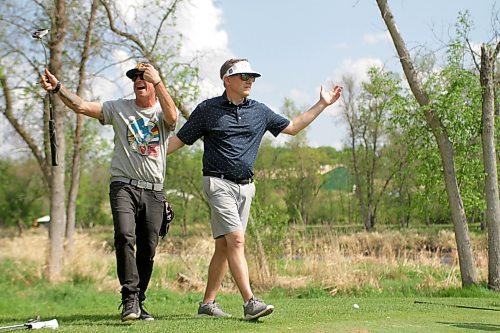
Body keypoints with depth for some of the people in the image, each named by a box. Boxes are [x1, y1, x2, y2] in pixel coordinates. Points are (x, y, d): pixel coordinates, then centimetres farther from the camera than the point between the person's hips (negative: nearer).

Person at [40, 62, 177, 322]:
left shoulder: (162, 112, 9)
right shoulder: (119, 108, 10)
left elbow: (172, 117, -17)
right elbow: (81, 106, -1)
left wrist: (157, 81, -22)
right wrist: (57, 88, -17)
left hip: (154, 191, 1)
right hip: (124, 185, -1)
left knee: (148, 250, 4)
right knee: (125, 237, -24)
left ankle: (137, 303, 16)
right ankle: (129, 298, -24)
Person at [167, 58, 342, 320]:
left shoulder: (259, 112, 12)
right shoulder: (207, 110, 0)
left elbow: (292, 127, 22)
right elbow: (179, 140, 5)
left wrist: (322, 105, 20)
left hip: (245, 186, 5)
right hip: (219, 183, -5)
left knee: (223, 247, 7)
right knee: (236, 240, -17)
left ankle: (207, 303, 15)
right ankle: (250, 303, -21)